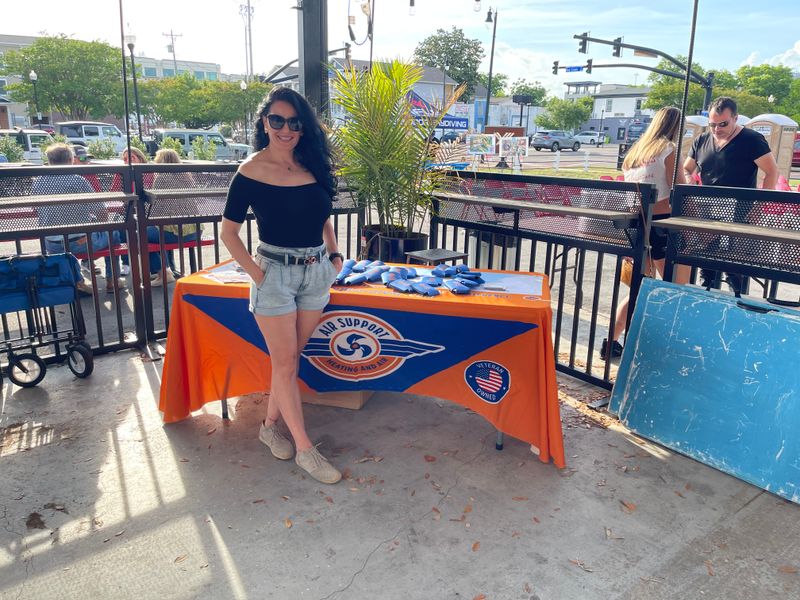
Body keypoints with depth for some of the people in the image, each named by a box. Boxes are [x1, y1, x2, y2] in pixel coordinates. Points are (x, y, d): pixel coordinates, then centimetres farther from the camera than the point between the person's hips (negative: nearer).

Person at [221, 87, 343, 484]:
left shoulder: (313, 165, 5)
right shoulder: (251, 171, -9)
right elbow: (228, 232, -5)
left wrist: (333, 255, 7)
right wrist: (256, 273, -11)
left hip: (317, 273, 5)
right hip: (276, 273, -5)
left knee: (291, 358, 14)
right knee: (285, 363, 1)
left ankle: (270, 425, 32)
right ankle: (305, 449, 11)